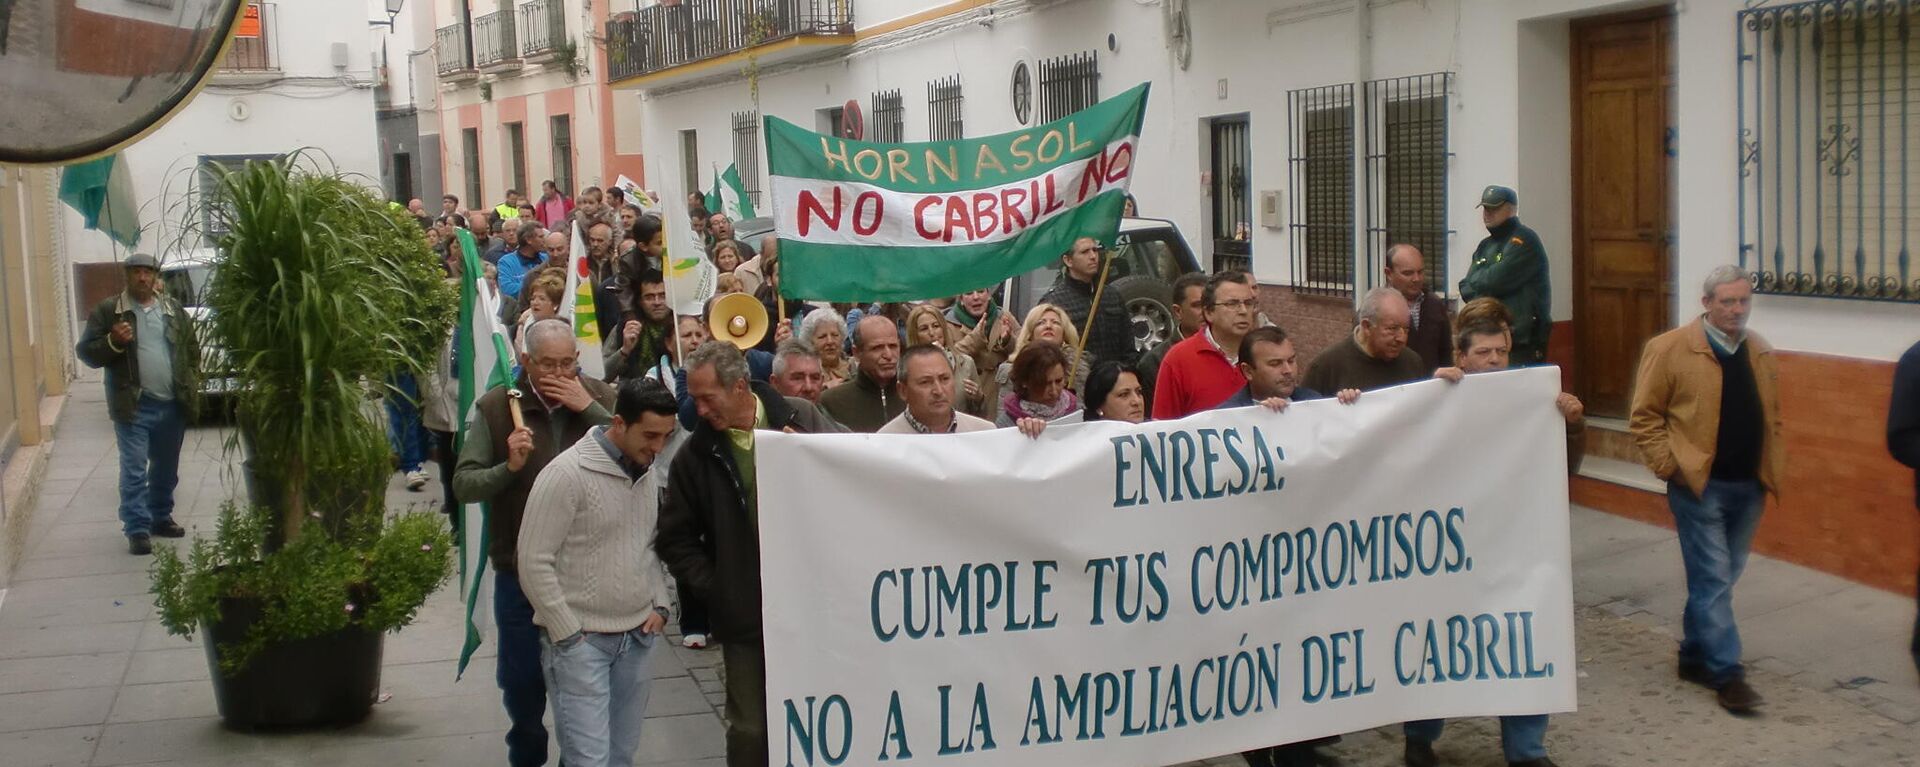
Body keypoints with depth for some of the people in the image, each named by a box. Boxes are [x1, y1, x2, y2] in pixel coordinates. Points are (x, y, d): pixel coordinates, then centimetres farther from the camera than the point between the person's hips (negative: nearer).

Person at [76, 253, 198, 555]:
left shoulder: (173, 309, 10)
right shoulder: (107, 311, -2)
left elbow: (192, 349, 17)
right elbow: (86, 352, -2)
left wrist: (192, 384, 8)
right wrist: (113, 342, -20)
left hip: (172, 405, 4)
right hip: (134, 405, -4)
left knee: (166, 469, 15)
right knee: (134, 471, -6)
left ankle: (161, 517, 29)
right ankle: (137, 530, -5)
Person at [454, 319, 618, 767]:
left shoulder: (600, 400, -3)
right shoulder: (495, 407, -5)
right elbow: (463, 485, -7)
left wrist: (588, 409, -21)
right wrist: (509, 466, -24)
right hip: (520, 569, 0)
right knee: (522, 680, 14)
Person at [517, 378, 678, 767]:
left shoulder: (650, 472, 7)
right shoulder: (566, 474, -15)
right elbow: (534, 563, -13)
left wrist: (660, 605, 7)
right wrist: (568, 634, -12)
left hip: (639, 638, 7)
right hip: (580, 641, -6)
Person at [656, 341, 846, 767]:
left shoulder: (802, 419, -4)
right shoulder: (696, 453, -1)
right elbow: (675, 538, 6)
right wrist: (713, 588, -1)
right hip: (745, 615, 0)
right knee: (750, 730, 7)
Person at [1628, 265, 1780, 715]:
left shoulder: (1760, 352, 10)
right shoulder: (1670, 349, -9)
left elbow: (1771, 416, 19)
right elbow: (1644, 417, -6)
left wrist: (1772, 469, 10)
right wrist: (1670, 466, -11)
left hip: (1749, 487, 6)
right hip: (1699, 486, -6)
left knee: (1719, 578, 14)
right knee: (1713, 581, -5)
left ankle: (1695, 656, 27)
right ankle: (1727, 673, -2)